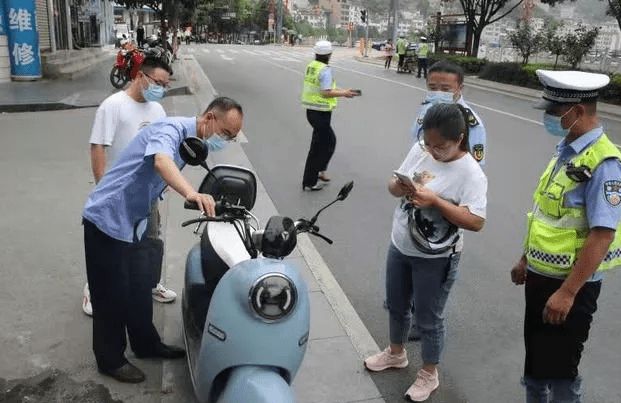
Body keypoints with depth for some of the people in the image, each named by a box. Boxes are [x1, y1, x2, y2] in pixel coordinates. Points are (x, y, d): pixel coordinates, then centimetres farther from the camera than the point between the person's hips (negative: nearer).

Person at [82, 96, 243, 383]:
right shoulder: (172, 128, -21)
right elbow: (161, 161, -45)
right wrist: (191, 193, -60)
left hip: (131, 222, 9)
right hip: (107, 218, -9)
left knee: (139, 289, 18)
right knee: (112, 294, 4)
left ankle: (146, 344, 35)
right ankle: (111, 360, 21)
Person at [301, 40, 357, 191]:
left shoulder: (310, 66, 7)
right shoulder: (325, 70, -18)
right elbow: (326, 93, -25)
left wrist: (339, 90, 15)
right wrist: (343, 93, -13)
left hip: (311, 110, 8)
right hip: (321, 112, -8)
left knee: (330, 140, 24)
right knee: (318, 147, 2)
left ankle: (320, 170, 31)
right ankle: (309, 182, 8)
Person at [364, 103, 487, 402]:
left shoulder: (471, 173, -21)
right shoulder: (419, 150, -4)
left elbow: (476, 222, -26)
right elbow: (393, 186, 4)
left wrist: (435, 200, -32)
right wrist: (400, 187, -20)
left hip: (435, 259, -6)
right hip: (399, 247, 6)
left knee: (428, 319, 11)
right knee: (396, 306, 24)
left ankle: (429, 375, 35)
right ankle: (396, 353, 50)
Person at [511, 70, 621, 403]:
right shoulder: (565, 150, 5)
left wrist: (567, 292, -23)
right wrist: (526, 259, 18)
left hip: (569, 285, -8)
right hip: (540, 275, 8)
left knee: (559, 368, 6)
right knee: (534, 357, 22)